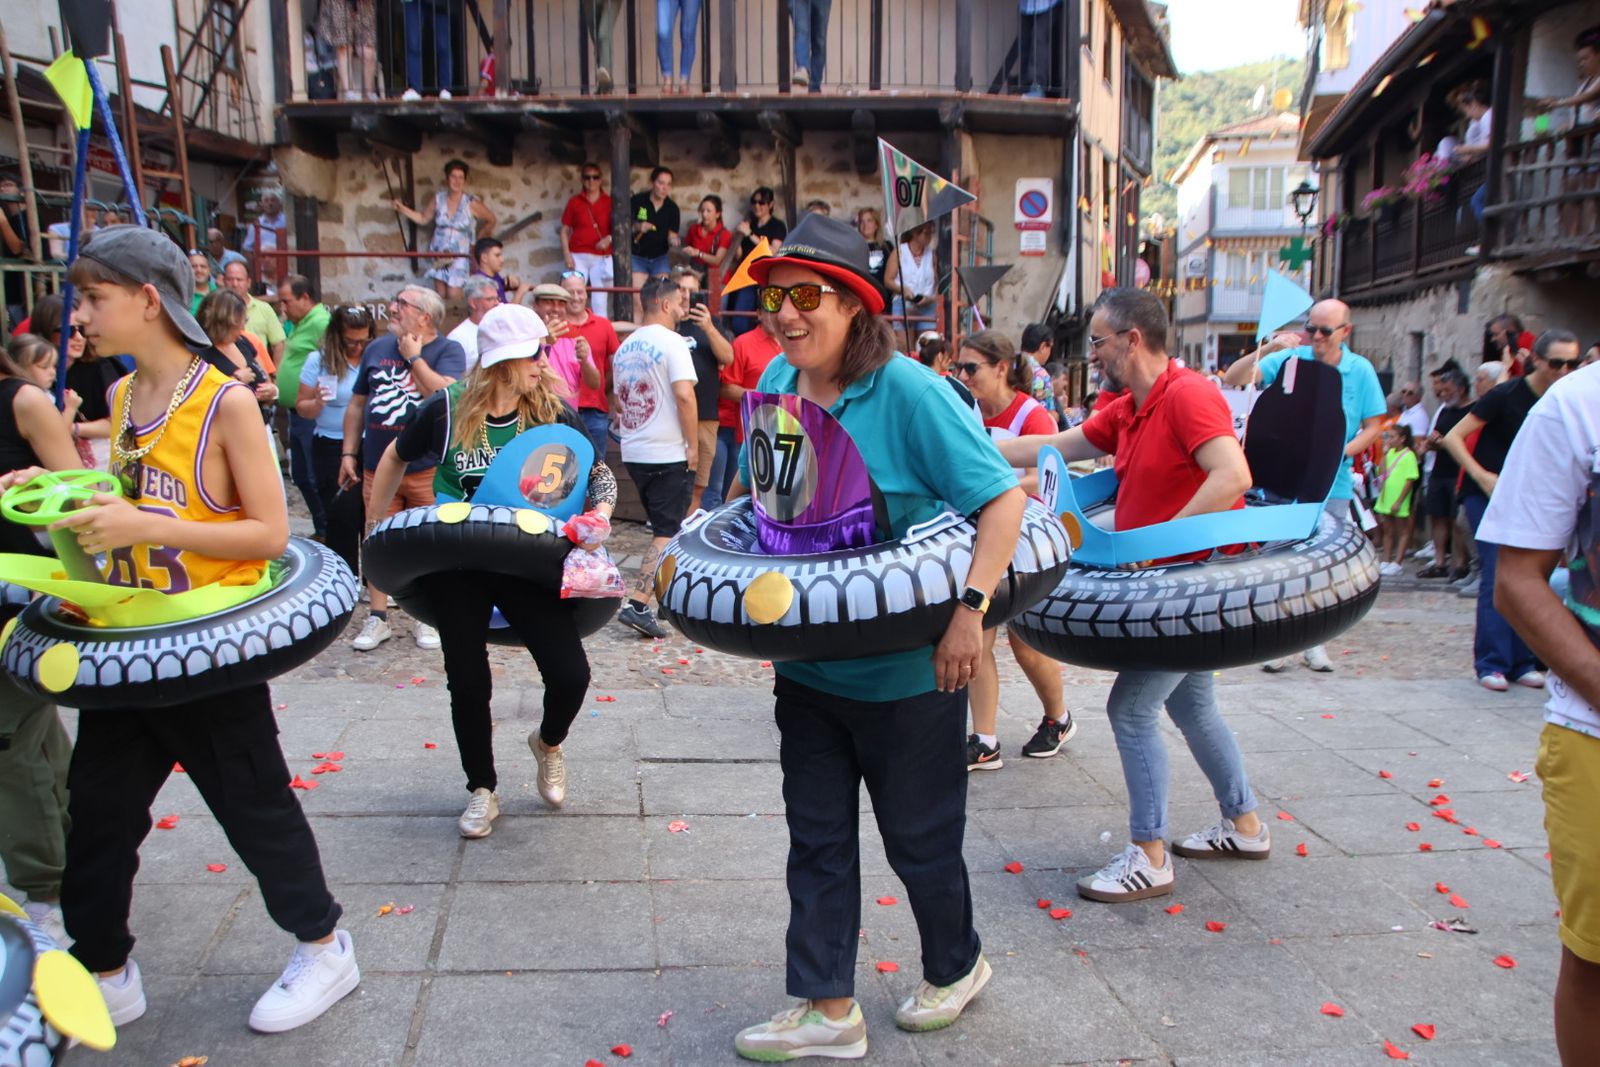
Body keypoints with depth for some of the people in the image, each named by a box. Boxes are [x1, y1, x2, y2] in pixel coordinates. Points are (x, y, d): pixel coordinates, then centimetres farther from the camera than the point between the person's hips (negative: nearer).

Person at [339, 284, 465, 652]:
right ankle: (377, 618, 18)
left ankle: (426, 618, 18)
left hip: (428, 467, -4)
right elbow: (356, 404, 16)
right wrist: (348, 453, 12)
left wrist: (414, 357, -10)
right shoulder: (377, 348, 11)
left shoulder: (448, 351, -2)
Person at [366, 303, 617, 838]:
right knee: (468, 683, 7)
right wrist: (374, 527, 11)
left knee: (570, 674, -10)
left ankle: (548, 743, 26)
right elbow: (396, 458, 9)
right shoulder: (447, 409, -8)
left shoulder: (554, 413, -6)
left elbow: (599, 474, 3)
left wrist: (599, 517, -18)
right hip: (455, 564, 0)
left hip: (528, 561, 0)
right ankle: (482, 792, 30)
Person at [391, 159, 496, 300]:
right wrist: (402, 208, 9)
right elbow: (424, 219, 14)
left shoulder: (471, 203, -9)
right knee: (439, 296, 2)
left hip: (459, 256, -3)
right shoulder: (438, 198, 1)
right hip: (439, 252, 3)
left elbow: (491, 220, 4)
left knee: (453, 296, -12)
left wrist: (476, 238, 6)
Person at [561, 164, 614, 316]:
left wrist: (609, 239, -14)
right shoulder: (575, 201, 8)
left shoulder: (609, 201, 6)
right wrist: (566, 254, -1)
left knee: (600, 299, -2)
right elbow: (565, 230, 9)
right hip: (578, 257, 0)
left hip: (602, 257, 0)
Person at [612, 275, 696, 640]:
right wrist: (693, 445, -15)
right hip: (669, 453, -7)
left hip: (633, 453, 8)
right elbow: (684, 394, -20)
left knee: (663, 527, 20)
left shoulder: (625, 347, 12)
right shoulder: (671, 342, -11)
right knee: (667, 532, -4)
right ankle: (638, 604, -13)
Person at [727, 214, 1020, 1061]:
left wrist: (970, 609, -30)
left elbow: (1003, 498, -21)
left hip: (908, 667, -6)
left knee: (919, 836, 13)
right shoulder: (776, 385, 1)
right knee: (816, 839, 13)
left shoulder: (909, 392, -19)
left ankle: (956, 967, 42)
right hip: (808, 662, 6)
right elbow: (750, 494, 16)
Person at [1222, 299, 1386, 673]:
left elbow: (1373, 428, 5)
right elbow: (1232, 378, -10)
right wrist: (1267, 348, -23)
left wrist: (1340, 452, -12)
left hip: (1333, 484, 2)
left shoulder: (1361, 370, 2)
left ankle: (1314, 642, 20)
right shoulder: (1289, 359, -2)